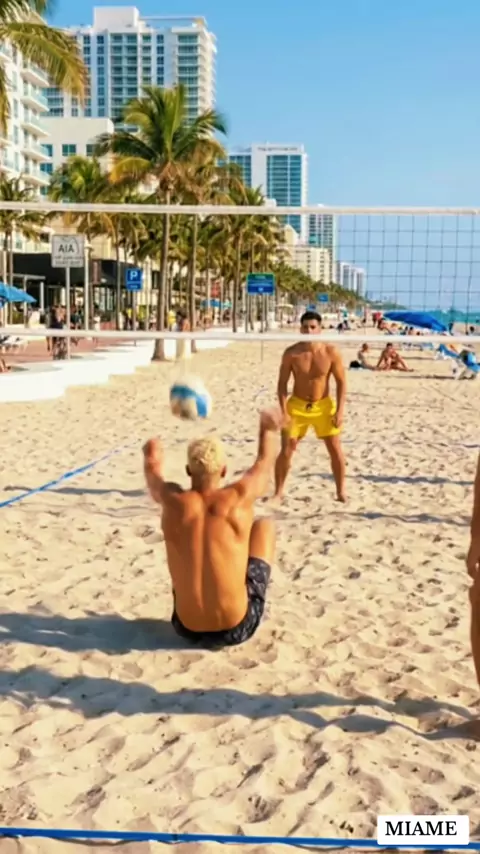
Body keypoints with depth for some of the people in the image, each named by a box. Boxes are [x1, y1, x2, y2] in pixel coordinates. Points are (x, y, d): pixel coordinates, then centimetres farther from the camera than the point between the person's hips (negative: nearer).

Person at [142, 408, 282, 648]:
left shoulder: (173, 502, -11)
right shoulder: (238, 499, -14)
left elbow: (153, 471, 15)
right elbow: (264, 463, 10)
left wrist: (152, 455, 39)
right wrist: (268, 428, 31)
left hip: (187, 629, 2)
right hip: (238, 628, -2)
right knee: (265, 525, 17)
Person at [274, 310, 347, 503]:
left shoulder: (331, 352, -13)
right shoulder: (291, 353, -13)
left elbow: (341, 382, -5)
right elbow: (282, 384, -7)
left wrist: (340, 410, -12)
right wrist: (284, 412, -13)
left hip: (323, 406, 0)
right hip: (297, 405, 0)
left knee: (336, 450, 2)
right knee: (286, 451, -1)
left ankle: (341, 492, 19)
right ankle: (278, 492, 14)